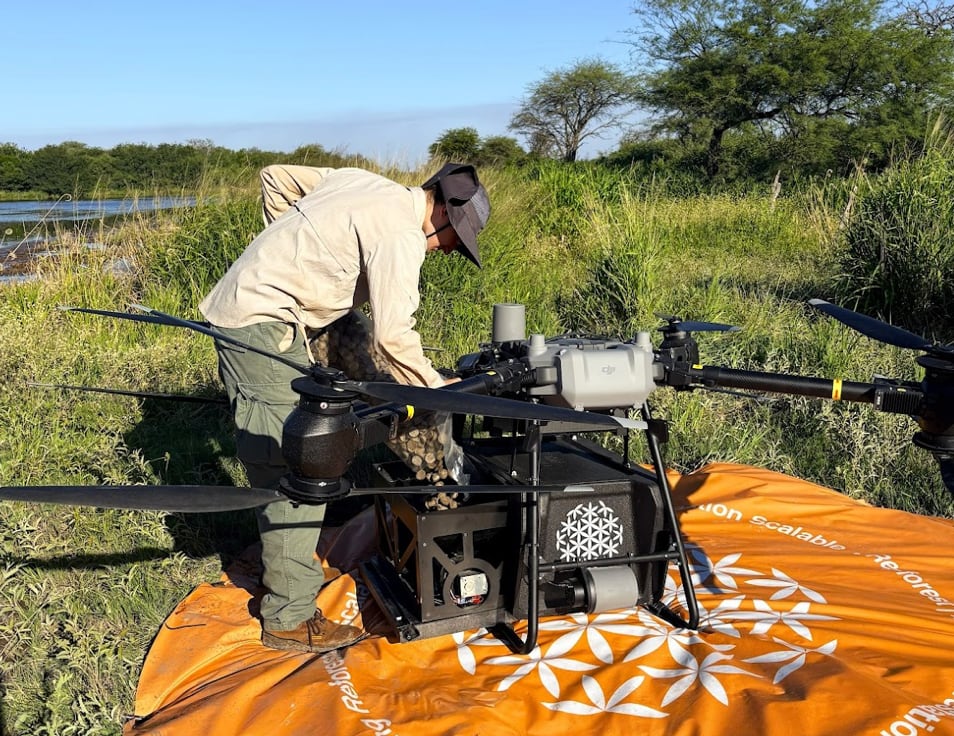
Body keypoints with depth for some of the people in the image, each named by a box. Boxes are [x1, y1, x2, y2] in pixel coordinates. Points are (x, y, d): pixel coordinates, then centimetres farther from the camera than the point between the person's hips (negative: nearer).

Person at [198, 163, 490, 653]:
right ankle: (290, 618, 0)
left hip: (238, 307, 10)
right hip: (263, 325, -10)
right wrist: (439, 396, -8)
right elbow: (393, 336, -19)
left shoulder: (361, 182, 12)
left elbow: (277, 178, 20)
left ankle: (285, 565, 34)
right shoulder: (400, 236, -16)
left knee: (279, 461, 19)